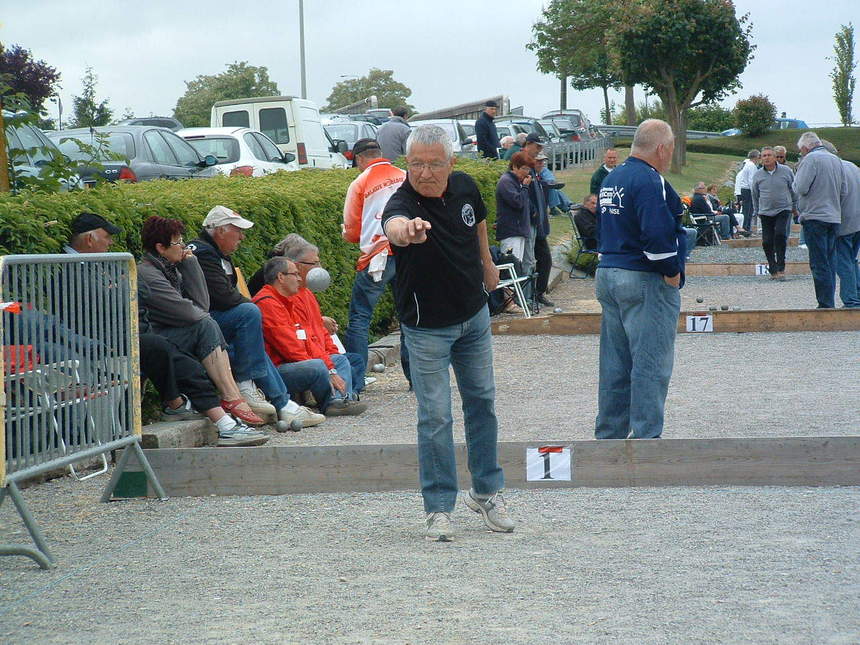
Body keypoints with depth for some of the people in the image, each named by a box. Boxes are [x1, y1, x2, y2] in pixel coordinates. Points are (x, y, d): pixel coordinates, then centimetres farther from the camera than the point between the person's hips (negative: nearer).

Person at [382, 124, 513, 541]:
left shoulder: (464, 187, -10)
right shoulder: (403, 202, -28)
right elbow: (393, 225, -54)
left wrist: (487, 262, 23)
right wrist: (404, 230, -77)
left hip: (475, 315, 6)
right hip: (427, 327, -6)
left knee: (481, 402, 16)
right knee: (434, 416, -4)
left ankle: (487, 492, 31)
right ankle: (439, 508, 7)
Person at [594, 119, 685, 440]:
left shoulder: (611, 179, 14)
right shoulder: (649, 181, -16)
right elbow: (657, 233, -26)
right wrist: (672, 272, -13)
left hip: (608, 273, 9)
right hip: (644, 281, -9)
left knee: (614, 363, 13)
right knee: (650, 364, -4)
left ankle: (609, 434, 18)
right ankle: (646, 438, -3)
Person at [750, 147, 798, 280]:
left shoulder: (786, 171, -1)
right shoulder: (757, 175, 2)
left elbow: (794, 190, 12)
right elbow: (755, 195, 16)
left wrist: (794, 207, 18)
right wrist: (757, 211, 22)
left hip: (783, 210, -2)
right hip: (765, 213, 2)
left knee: (780, 234, -21)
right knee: (767, 242, -2)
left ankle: (781, 268, -14)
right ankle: (773, 270, 12)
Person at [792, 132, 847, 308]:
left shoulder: (810, 159, -10)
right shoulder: (835, 160, 12)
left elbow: (801, 188, -15)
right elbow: (844, 190, 14)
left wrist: (795, 180, 5)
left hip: (815, 216, -7)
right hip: (834, 218, 7)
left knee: (819, 263, -6)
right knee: (830, 262, 12)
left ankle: (825, 304, -8)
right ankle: (830, 303, 14)